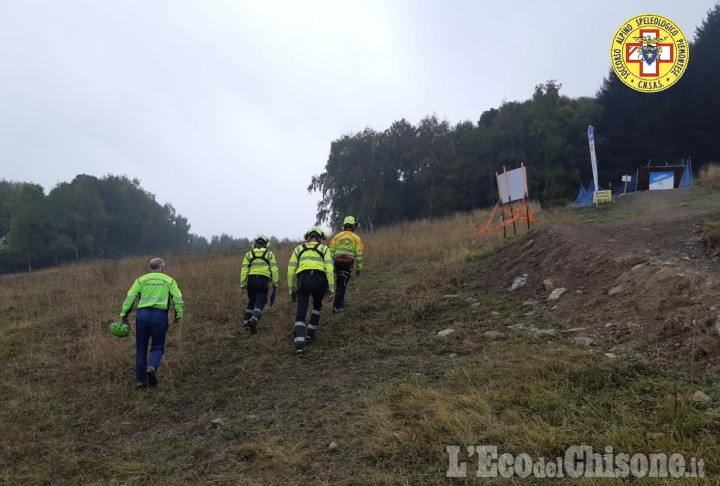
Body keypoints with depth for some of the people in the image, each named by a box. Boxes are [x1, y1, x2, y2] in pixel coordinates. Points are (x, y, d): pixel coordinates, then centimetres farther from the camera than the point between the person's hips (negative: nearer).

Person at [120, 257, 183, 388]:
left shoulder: (141, 279, 14)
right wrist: (178, 316, 4)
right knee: (157, 347, 11)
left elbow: (130, 297, 3)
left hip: (142, 315, 1)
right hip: (160, 315, -1)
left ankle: (141, 379, 14)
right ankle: (152, 367, -17)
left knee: (141, 348, 13)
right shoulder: (169, 280, 12)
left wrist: (124, 315, 5)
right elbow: (178, 298, -1)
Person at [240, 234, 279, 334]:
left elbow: (244, 270, 5)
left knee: (251, 302, 21)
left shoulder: (249, 254, 14)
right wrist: (275, 284, 5)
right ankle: (254, 319, -27)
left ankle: (246, 321, 21)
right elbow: (274, 270, 0)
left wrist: (242, 285, 6)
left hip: (251, 280, 2)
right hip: (263, 281, -2)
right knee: (260, 303, -3)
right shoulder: (269, 254, 10)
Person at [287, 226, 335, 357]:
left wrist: (291, 291, 19)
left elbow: (291, 271, 14)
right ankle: (310, 333, 30)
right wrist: (331, 290, 1)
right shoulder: (324, 249, 18)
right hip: (319, 280, 0)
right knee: (317, 306, 29)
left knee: (301, 314, 3)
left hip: (302, 280, 1)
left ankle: (299, 345, -12)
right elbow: (329, 269, 3)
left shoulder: (298, 249, 22)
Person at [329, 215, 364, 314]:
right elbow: (359, 255, 5)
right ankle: (336, 307, -4)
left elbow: (331, 252, 6)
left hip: (337, 262, 2)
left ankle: (341, 302, 33)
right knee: (342, 285, 1)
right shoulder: (356, 238, 8)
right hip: (348, 263, -2)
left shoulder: (337, 236, 11)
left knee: (338, 283, 21)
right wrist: (359, 269, 10)